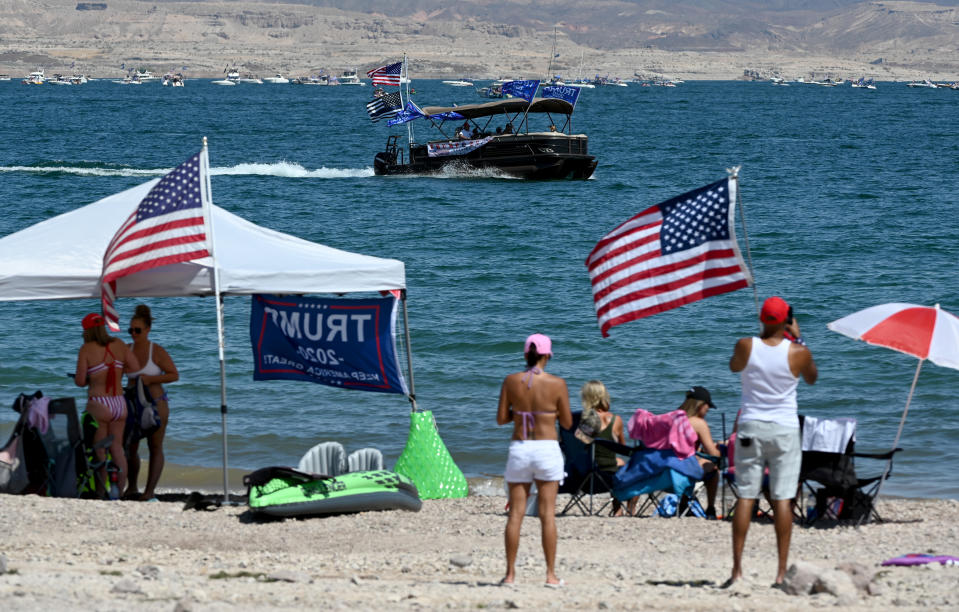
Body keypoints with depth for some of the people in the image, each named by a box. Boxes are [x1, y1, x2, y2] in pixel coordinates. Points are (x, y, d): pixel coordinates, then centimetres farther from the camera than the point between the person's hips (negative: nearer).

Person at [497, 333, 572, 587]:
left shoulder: (511, 382, -1)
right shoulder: (557, 384, -6)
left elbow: (501, 418, 2)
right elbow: (567, 423, 0)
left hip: (519, 449, 2)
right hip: (547, 449, -2)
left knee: (515, 514, 6)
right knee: (547, 514, 2)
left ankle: (510, 573, 6)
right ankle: (551, 574, 2)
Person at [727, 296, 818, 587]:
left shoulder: (746, 346, -8)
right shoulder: (798, 353, -9)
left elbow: (734, 366, 16)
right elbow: (812, 378, 13)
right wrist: (798, 339, 14)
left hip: (751, 427, 1)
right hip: (784, 429, -1)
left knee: (745, 497, 3)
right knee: (782, 499, 0)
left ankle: (737, 568, -1)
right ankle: (782, 571, -2)